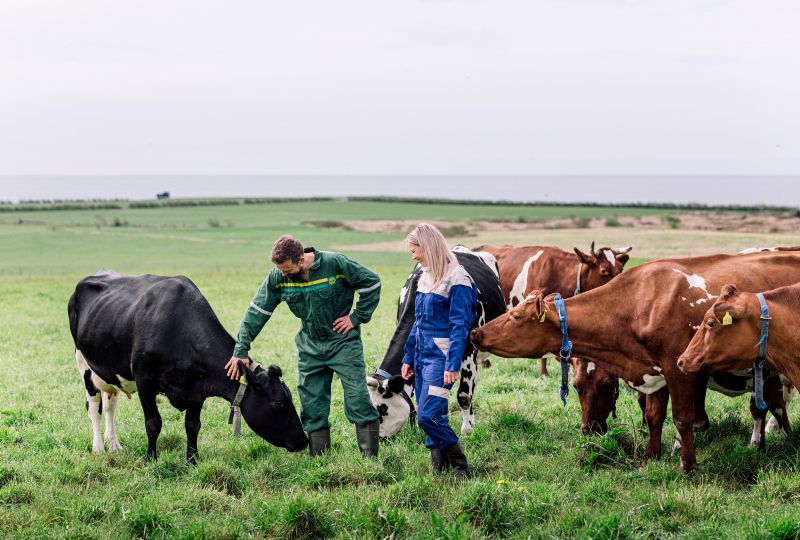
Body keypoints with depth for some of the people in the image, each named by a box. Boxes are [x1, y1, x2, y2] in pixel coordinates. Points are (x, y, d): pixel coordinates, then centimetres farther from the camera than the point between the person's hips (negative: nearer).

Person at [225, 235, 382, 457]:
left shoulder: (335, 264, -20)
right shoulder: (277, 277, -9)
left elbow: (371, 282, -8)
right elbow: (256, 312, -6)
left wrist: (357, 317, -11)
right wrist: (240, 351, -10)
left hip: (343, 341, -4)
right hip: (310, 346, 4)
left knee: (357, 398, -8)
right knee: (312, 405, 4)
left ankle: (370, 459, -4)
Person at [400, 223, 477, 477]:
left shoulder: (457, 279, -12)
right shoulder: (426, 276, 14)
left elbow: (459, 325, -16)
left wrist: (452, 365, -21)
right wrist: (409, 357, 18)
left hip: (440, 356, -9)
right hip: (422, 356, 9)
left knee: (429, 416, -14)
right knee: (426, 416, 8)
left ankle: (459, 465, -1)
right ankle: (439, 468, 16)